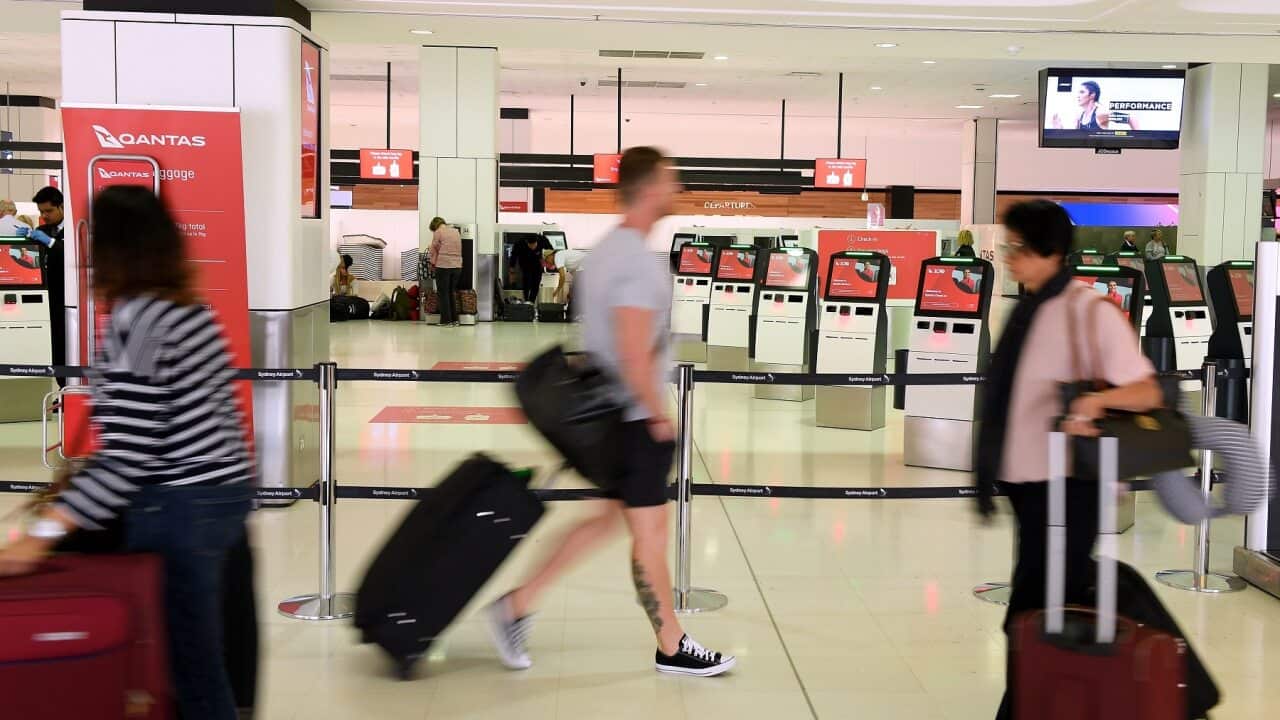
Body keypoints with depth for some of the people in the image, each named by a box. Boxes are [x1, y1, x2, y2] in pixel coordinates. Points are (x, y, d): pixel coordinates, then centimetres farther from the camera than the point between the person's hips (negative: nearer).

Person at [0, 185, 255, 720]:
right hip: (226, 490, 9)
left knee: (190, 660, 1)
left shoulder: (133, 321, -17)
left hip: (180, 510, -9)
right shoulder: (190, 308, 9)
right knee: (204, 649, 16)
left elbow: (127, 455, -22)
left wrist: (43, 533, -23)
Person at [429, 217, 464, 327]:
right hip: (457, 266, 5)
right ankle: (454, 320, 13)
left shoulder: (438, 232, -3)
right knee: (451, 293, 15)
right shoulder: (456, 231, 13)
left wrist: (433, 263, 18)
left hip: (443, 266, -5)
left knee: (443, 294, 2)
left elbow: (434, 250, 3)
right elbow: (459, 249, 14)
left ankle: (446, 320, 0)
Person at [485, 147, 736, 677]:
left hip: (604, 412, 10)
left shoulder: (604, 251, 11)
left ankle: (518, 605, 18)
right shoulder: (638, 263, -20)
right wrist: (659, 416, -14)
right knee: (650, 530, 2)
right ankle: (672, 649, 17)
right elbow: (636, 359, -25)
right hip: (636, 419, -10)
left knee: (609, 518, 17)